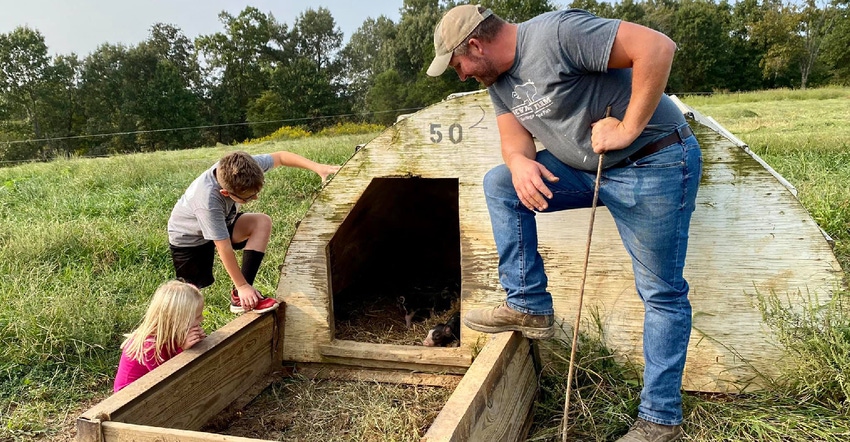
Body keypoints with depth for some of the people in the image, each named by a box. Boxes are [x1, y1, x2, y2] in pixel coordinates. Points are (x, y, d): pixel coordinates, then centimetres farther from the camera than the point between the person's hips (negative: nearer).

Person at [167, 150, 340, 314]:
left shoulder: (245, 167, -28)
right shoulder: (208, 201, -42)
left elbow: (280, 157, -12)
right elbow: (224, 247, -35)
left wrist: (317, 167, -22)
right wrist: (242, 286, -27)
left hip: (221, 222, 6)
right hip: (188, 238, -5)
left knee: (262, 222, -20)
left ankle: (240, 296, -19)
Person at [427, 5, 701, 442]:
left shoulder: (556, 32, -22)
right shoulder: (498, 79, 6)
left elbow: (657, 47, -27)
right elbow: (514, 138, 4)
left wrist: (628, 129, -24)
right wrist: (520, 163, -19)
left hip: (655, 165, -8)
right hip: (586, 168, 9)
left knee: (662, 293, 1)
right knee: (499, 184, 2)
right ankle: (530, 307, 5)